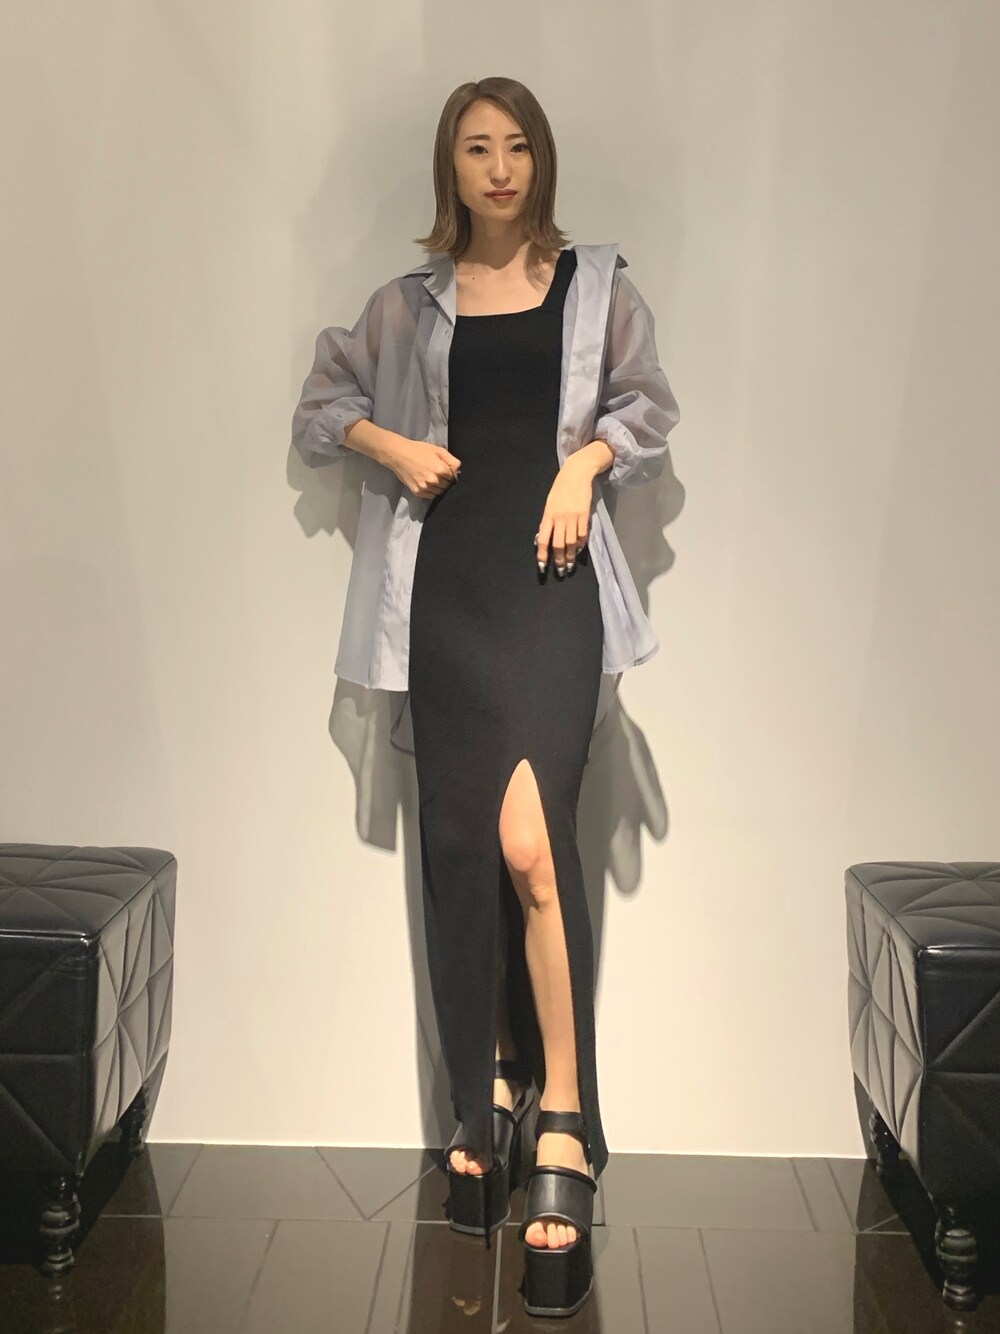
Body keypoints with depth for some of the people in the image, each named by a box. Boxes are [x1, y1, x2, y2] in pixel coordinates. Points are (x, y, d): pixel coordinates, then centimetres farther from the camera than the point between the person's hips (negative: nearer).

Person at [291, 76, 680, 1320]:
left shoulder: (595, 285, 13)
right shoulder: (408, 301, 15)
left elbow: (647, 411, 14)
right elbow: (320, 405, 20)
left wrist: (586, 461, -6)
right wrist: (390, 445, 1)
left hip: (551, 581, -2)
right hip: (444, 587, 2)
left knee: (528, 838, -19)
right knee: (457, 846, 3)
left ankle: (561, 1124, -8)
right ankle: (484, 1101, 17)